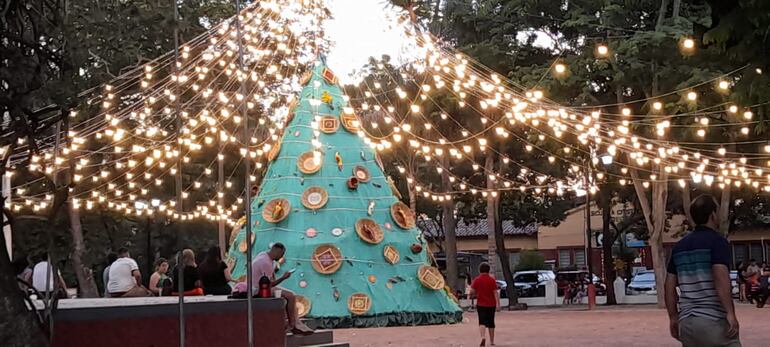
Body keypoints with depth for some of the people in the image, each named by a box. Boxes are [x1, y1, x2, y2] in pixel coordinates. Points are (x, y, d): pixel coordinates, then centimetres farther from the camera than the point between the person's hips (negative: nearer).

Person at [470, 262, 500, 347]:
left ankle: (483, 337, -29)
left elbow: (472, 292, -7)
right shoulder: (492, 280, -5)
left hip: (481, 304, -1)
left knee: (482, 322, -3)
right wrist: (498, 304, -11)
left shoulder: (476, 280, -5)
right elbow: (495, 292, -10)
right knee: (491, 323, 13)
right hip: (491, 304, 1)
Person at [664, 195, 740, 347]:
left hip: (686, 322, 7)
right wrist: (730, 313, -19)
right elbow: (720, 278, -20)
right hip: (714, 320, -7)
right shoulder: (717, 240, -6)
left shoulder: (679, 246, 14)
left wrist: (673, 317, 18)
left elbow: (669, 286, 14)